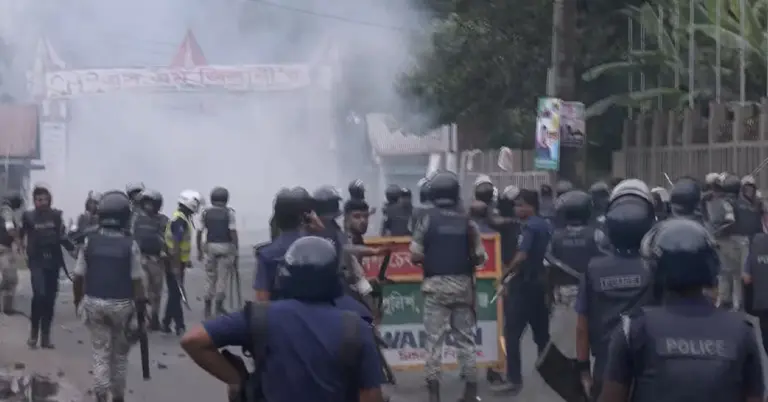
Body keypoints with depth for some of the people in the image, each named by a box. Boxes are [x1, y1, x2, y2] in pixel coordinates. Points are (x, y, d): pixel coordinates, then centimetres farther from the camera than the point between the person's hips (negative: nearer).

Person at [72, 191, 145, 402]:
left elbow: (79, 276, 1)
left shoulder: (89, 241, -3)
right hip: (122, 304, -1)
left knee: (100, 352, 8)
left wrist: (77, 300, 17)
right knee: (120, 353, 15)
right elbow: (136, 281, -9)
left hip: (94, 303, 1)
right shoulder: (130, 245, -9)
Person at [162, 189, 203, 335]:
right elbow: (176, 245, -24)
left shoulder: (182, 218, 13)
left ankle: (166, 324, 21)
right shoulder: (180, 220, -19)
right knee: (176, 293, -6)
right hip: (175, 262, -10)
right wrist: (176, 266, -25)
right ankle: (179, 326, -4)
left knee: (174, 293, 14)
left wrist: (187, 260, 27)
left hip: (177, 261, 10)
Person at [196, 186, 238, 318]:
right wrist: (235, 251, -4)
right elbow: (233, 232, -8)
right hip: (225, 247, -3)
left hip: (210, 247, 3)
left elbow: (199, 232, 4)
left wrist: (199, 250, 13)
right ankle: (219, 306, 4)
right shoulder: (229, 212, -3)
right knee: (223, 276, 4)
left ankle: (207, 307, 9)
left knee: (210, 276, 11)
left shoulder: (205, 212, 4)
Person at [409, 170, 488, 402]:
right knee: (465, 338, 10)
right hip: (462, 285, 2)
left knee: (434, 339, 2)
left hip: (436, 285, -2)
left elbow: (415, 256, -5)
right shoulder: (467, 222, 0)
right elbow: (480, 257, 1)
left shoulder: (427, 220, -4)